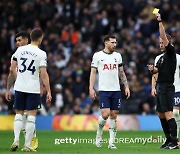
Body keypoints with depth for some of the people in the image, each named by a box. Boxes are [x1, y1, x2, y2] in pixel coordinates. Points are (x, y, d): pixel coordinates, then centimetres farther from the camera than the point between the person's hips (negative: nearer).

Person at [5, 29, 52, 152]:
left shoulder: (20, 50, 5)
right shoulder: (41, 54, -7)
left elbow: (12, 69, 6)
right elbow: (44, 74, -12)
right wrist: (48, 91, -9)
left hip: (19, 87, 3)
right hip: (33, 89, -3)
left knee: (19, 114, 14)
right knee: (31, 115, 1)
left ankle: (16, 140, -1)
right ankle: (27, 145, -1)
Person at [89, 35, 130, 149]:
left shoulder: (117, 56, 11)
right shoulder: (98, 56, 0)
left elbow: (121, 73, 17)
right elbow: (93, 73, 2)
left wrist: (126, 87, 10)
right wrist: (91, 88, -6)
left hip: (116, 90, 4)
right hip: (104, 89, -4)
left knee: (114, 115, 2)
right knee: (105, 114, -14)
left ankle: (111, 142, 6)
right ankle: (99, 135, 12)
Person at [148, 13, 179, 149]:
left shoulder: (171, 53, -4)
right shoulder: (159, 58, 19)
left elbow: (164, 36, -15)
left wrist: (160, 22, -18)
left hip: (167, 87, -9)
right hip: (160, 88, 9)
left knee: (168, 114, -15)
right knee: (161, 115, 10)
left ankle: (174, 142, -18)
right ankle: (169, 139, 15)